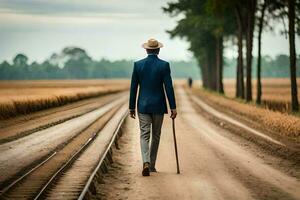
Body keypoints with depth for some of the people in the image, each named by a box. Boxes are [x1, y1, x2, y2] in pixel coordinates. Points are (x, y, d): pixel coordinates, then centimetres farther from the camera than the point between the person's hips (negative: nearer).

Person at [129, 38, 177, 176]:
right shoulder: (164, 65, -7)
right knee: (156, 135, 13)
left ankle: (146, 163, -22)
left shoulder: (138, 65, -2)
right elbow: (169, 87, -9)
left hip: (143, 106, 0)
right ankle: (151, 165, 21)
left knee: (144, 135, 0)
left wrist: (131, 107, 8)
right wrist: (173, 107, -5)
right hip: (158, 105, 0)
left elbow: (133, 87, 1)